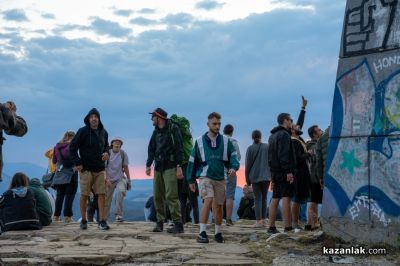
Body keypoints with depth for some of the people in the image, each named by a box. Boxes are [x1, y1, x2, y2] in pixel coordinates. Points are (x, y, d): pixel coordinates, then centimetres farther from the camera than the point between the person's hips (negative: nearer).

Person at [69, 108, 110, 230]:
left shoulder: (103, 132, 10)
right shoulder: (83, 131, -5)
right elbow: (72, 147, -4)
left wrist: (106, 153, 0)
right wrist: (77, 163, -10)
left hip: (100, 169, 4)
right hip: (86, 169, -4)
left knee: (102, 195, -2)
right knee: (84, 195, 2)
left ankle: (102, 221, 0)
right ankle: (83, 221, 14)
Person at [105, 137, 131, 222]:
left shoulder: (123, 154, 0)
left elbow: (126, 168, 6)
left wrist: (129, 181, 6)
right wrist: (106, 179, -11)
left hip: (120, 179, 0)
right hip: (109, 180, 0)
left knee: (120, 191, -29)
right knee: (107, 198, 2)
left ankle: (118, 215, -23)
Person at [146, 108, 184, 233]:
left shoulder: (173, 129, -4)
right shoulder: (156, 132, 16)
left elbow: (179, 148, -10)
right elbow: (151, 149, 16)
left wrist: (179, 166, -17)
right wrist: (148, 165, 4)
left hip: (170, 167, -7)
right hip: (158, 167, 7)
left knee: (171, 196, -11)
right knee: (158, 196, 6)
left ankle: (178, 224, -8)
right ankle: (160, 222, 14)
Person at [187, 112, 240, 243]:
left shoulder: (226, 141, 6)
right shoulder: (200, 141, 4)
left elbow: (233, 156, 5)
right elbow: (193, 161, 10)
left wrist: (233, 167, -17)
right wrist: (191, 180, 10)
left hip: (220, 178, 2)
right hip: (205, 177, -2)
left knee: (218, 205, 9)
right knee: (208, 200, -21)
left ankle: (218, 233, 25)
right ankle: (202, 232, -19)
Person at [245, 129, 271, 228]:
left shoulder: (250, 149, -2)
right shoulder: (267, 147, 3)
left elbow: (248, 165, -1)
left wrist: (247, 179, 5)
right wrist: (272, 175, 12)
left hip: (255, 177, -2)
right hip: (266, 176, 2)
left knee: (257, 198, 1)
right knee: (264, 198, 11)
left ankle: (258, 221, -6)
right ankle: (263, 220, 8)